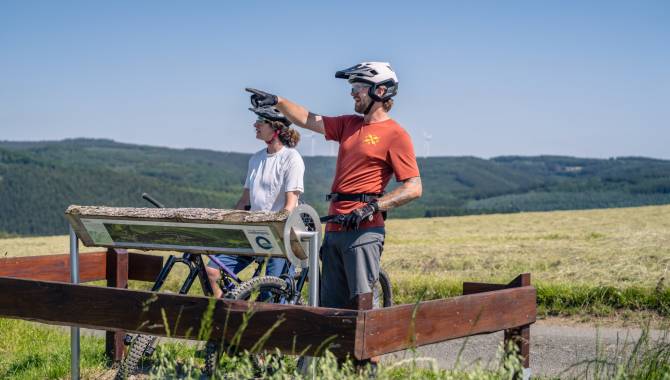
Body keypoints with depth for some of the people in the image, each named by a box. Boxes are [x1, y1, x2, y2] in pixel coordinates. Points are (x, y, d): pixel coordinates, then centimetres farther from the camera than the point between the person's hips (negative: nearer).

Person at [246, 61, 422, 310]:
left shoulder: (395, 134, -5)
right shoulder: (349, 125, 17)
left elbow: (413, 187, -11)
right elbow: (307, 120, 20)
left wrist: (373, 207, -19)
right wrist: (276, 101, 7)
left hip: (363, 229, -7)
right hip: (335, 228, 7)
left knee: (361, 304, -10)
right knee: (330, 306, 8)